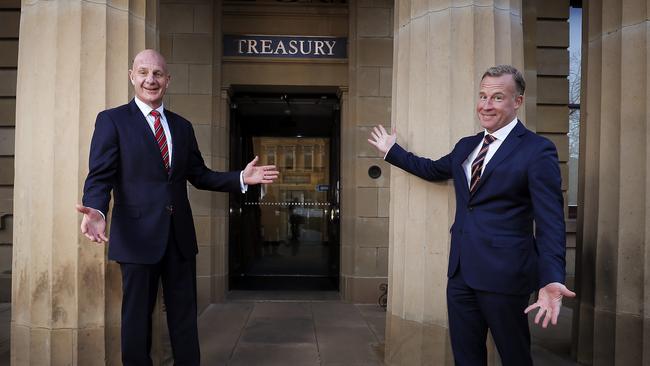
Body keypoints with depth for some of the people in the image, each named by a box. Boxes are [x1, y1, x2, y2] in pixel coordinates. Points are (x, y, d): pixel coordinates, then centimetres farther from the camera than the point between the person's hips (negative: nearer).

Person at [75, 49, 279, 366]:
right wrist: (96, 211, -29)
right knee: (137, 316, 9)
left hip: (180, 235, 4)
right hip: (137, 235, -4)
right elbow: (100, 177, -9)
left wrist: (241, 178, 2)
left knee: (184, 315, 13)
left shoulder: (182, 126, 13)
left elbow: (199, 175, 14)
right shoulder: (112, 120, 0)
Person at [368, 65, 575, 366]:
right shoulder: (466, 146, 13)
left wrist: (551, 279, -27)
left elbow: (550, 221, -15)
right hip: (461, 272, 6)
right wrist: (392, 150, 33)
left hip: (504, 274, -6)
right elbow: (433, 170, 30)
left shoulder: (538, 150, -9)